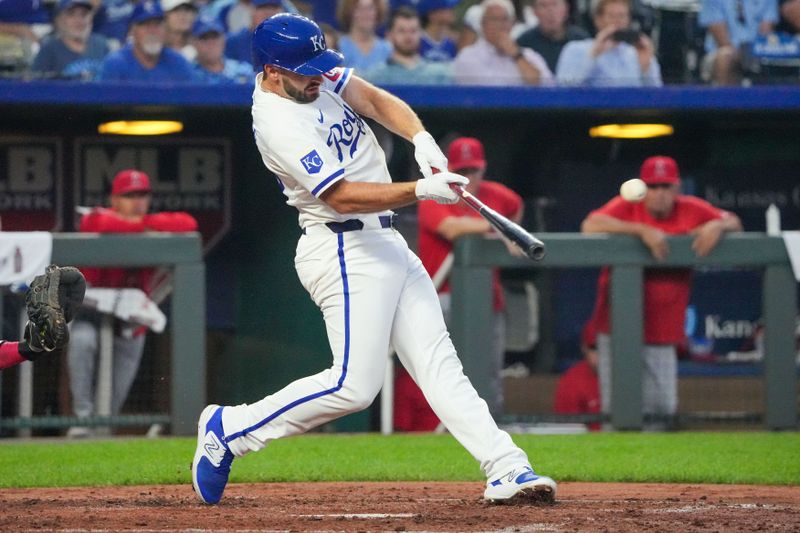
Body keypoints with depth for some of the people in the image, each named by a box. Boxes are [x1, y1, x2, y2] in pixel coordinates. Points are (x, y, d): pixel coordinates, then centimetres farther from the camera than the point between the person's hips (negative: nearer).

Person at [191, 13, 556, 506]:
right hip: (345, 253, -9)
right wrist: (421, 190, -32)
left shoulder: (316, 74, 3)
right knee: (354, 386, -11)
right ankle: (228, 428, 3)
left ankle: (507, 470, 0)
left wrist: (421, 140, -13)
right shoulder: (279, 125, -23)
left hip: (385, 243, 9)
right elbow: (341, 196, -26)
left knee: (438, 363, 3)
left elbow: (376, 100, 6)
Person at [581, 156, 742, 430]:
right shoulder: (626, 207, -5)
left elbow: (734, 223, 11)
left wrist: (717, 226, -14)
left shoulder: (692, 210, 4)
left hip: (662, 335, 3)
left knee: (663, 408, 5)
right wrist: (642, 230, -28)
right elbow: (590, 226, -22)